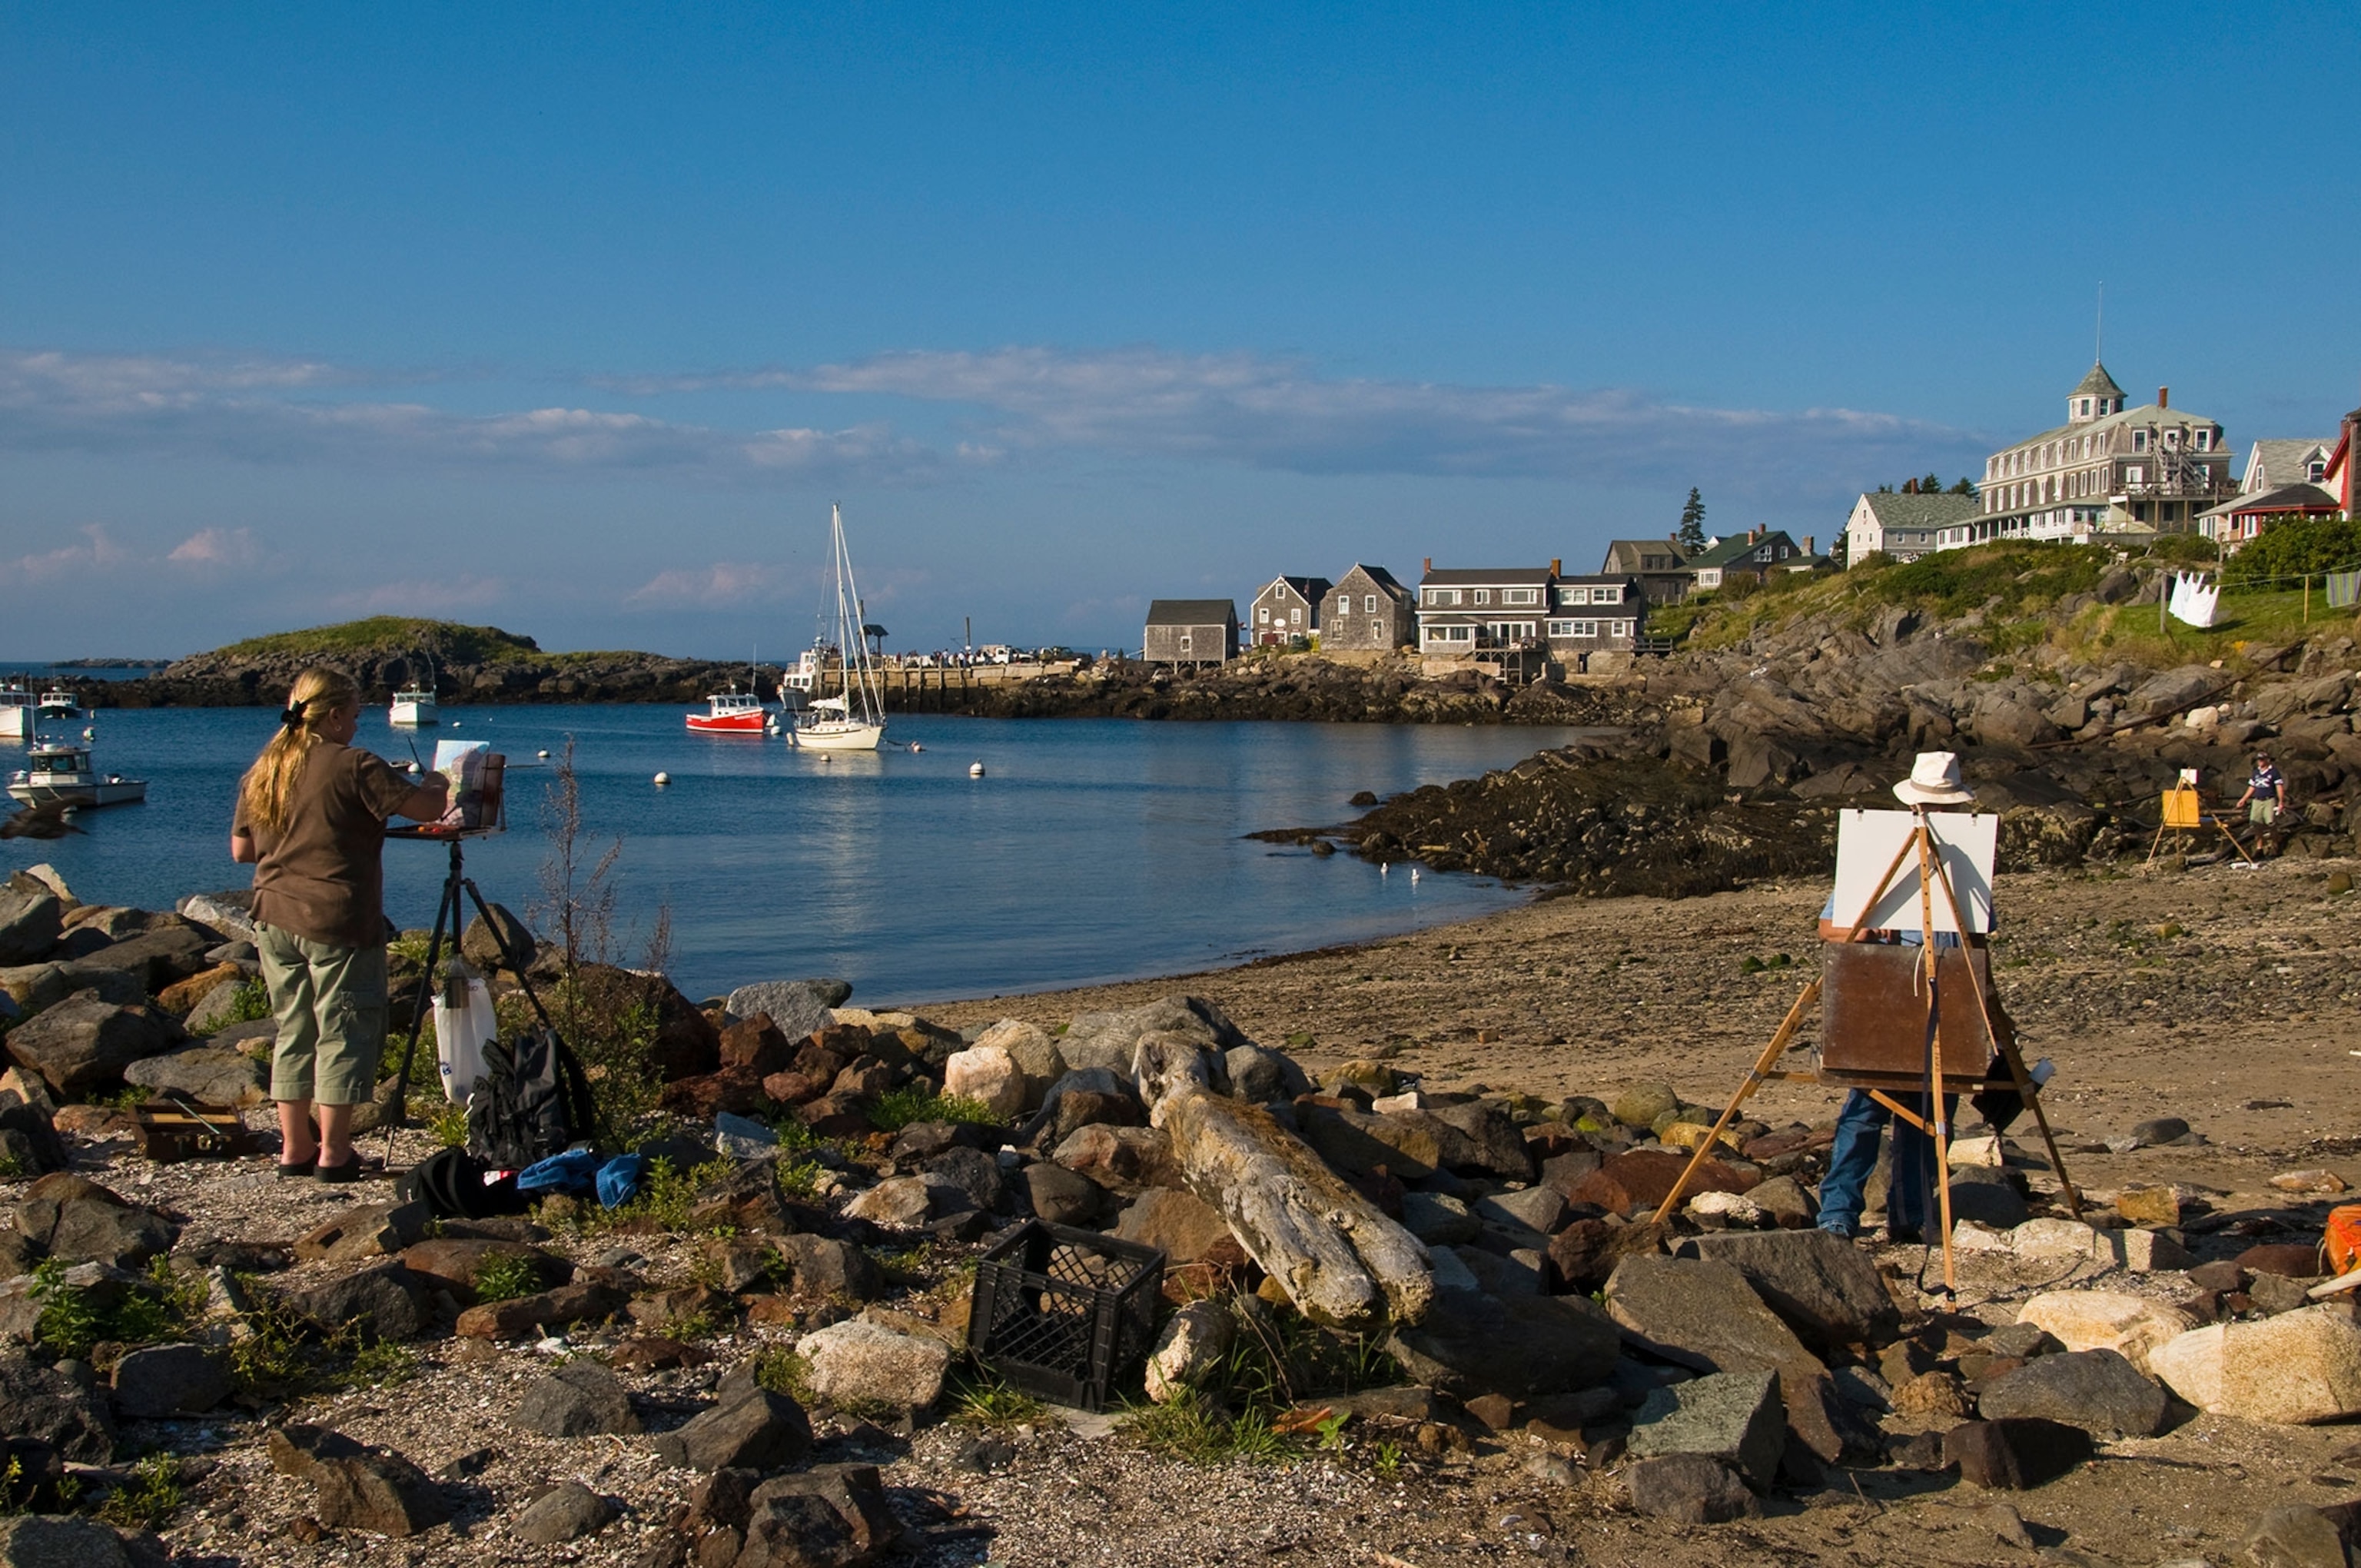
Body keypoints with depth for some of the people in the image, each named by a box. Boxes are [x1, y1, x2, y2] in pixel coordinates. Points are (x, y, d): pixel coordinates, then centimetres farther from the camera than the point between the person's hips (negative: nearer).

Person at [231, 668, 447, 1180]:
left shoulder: (261, 772, 9)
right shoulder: (354, 768, -12)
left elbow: (241, 850, 14)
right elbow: (427, 808, -13)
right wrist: (436, 785, 9)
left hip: (274, 922, 7)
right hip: (337, 925, -7)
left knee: (293, 1032, 15)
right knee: (345, 1032, 2)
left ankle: (295, 1147, 19)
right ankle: (333, 1152, 4)